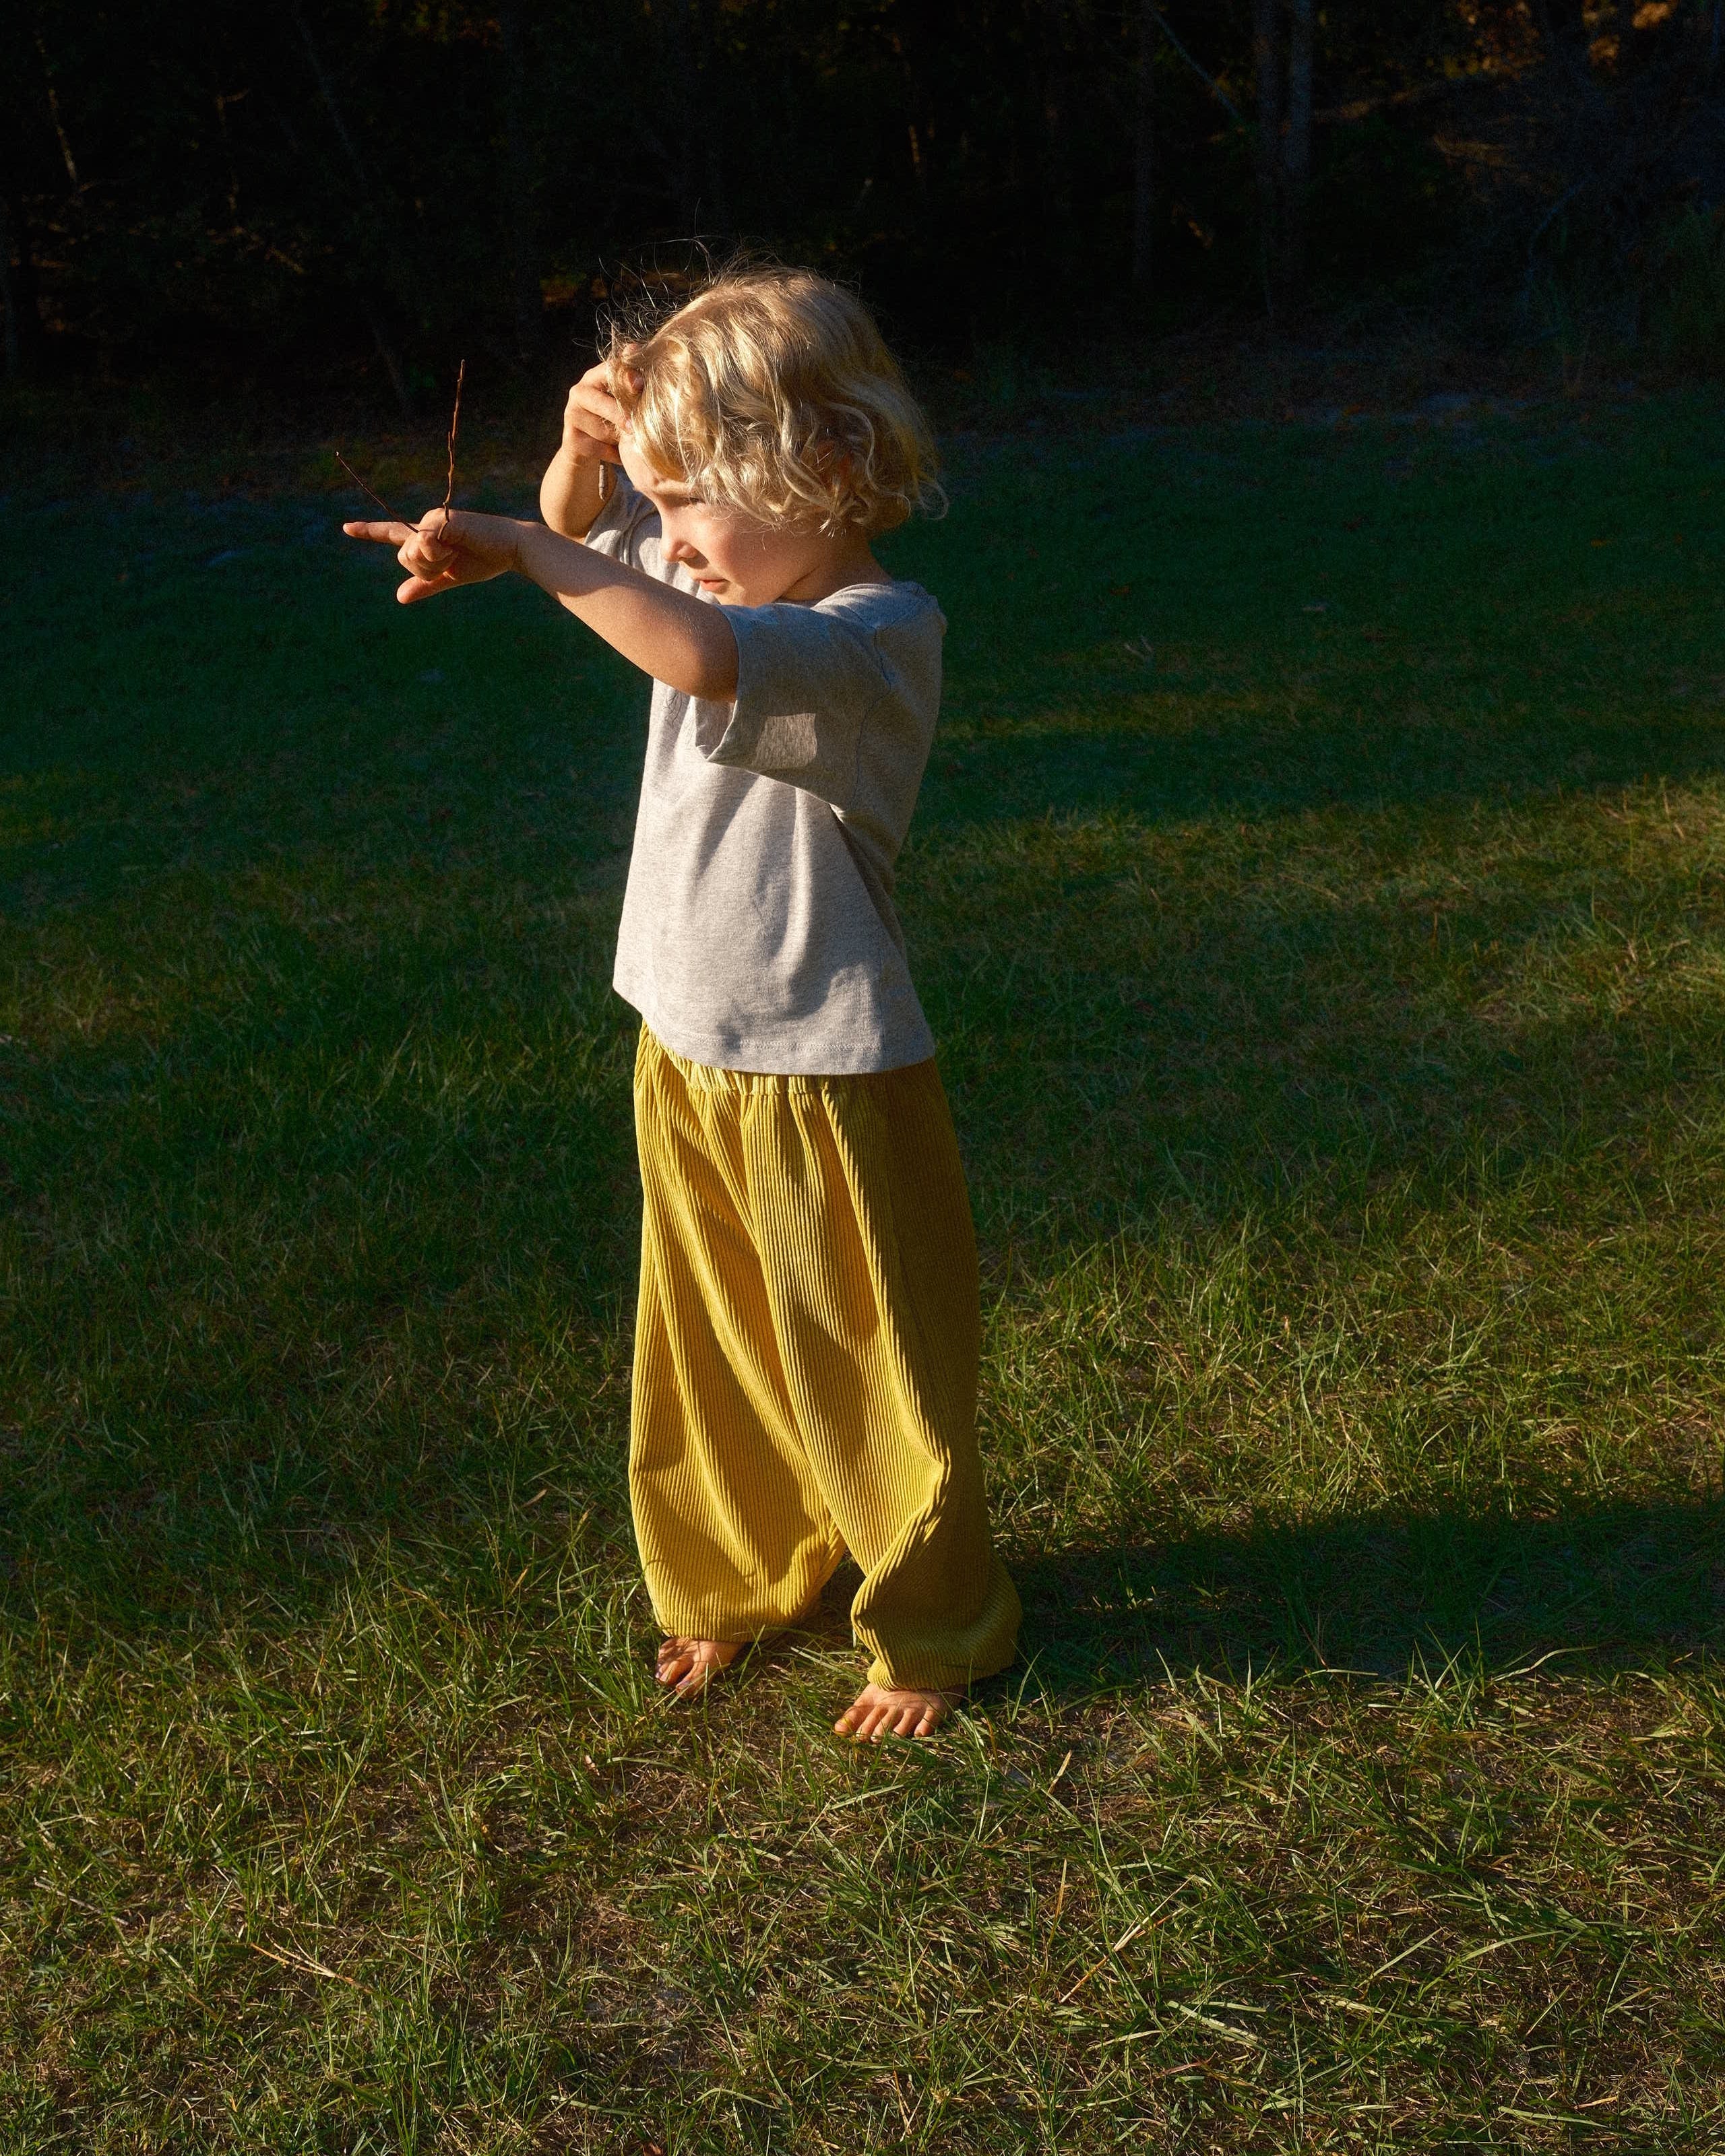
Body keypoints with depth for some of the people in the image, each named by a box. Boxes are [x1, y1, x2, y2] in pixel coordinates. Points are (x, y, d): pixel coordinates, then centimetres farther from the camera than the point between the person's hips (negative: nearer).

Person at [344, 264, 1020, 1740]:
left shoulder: (881, 629, -23)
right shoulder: (730, 574, 2)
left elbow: (704, 656, -42)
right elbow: (582, 535, 18)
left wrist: (514, 551, -33)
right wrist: (584, 457, -5)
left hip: (823, 1076, -8)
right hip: (685, 1058, 8)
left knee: (871, 1369, 9)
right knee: (705, 1352, 21)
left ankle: (937, 1631, 31)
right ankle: (741, 1583, 44)